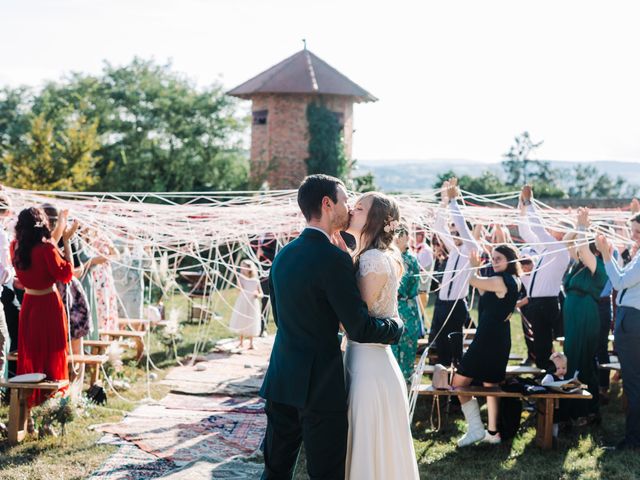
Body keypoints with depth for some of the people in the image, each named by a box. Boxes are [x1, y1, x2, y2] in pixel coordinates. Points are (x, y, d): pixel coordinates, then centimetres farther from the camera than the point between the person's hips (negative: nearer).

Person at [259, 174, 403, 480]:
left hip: (281, 381, 8)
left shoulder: (283, 255, 9)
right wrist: (397, 326, 2)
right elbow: (360, 330, -16)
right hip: (320, 386, -8)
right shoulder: (333, 258, -16)